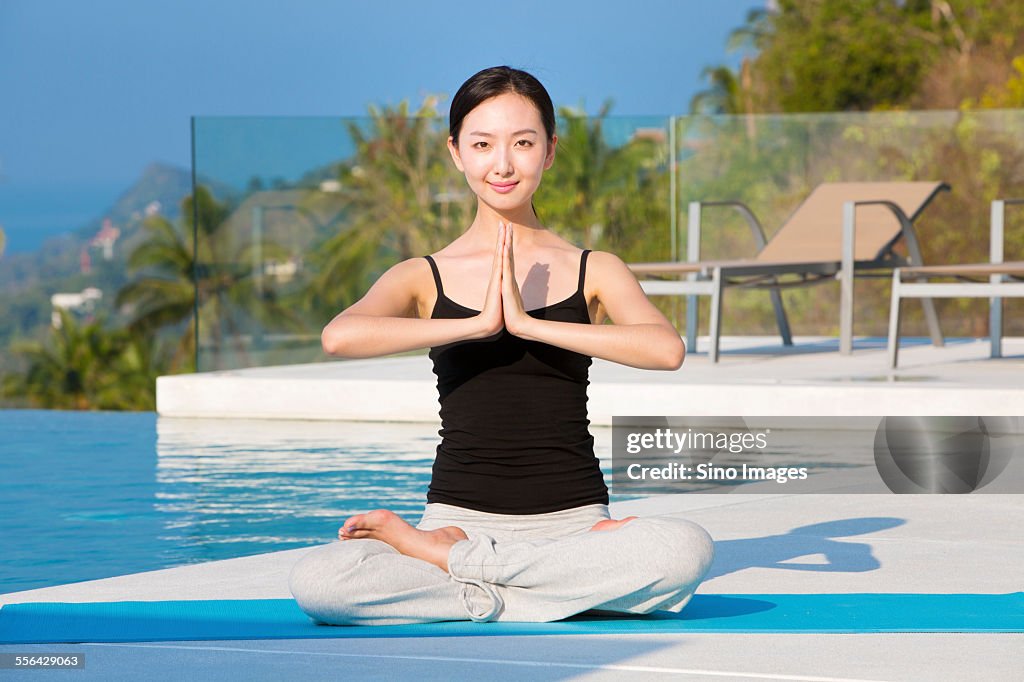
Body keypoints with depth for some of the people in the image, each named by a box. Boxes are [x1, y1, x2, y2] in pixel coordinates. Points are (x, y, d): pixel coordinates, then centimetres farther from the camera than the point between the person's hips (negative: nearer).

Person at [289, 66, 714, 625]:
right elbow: (340, 337, -16)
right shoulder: (425, 277, 6)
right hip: (459, 514, -1)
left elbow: (667, 349, -14)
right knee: (314, 583, -28)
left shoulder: (593, 271, 7)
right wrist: (478, 323, -16)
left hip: (573, 517, 1)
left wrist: (528, 323, -16)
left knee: (687, 549, -33)